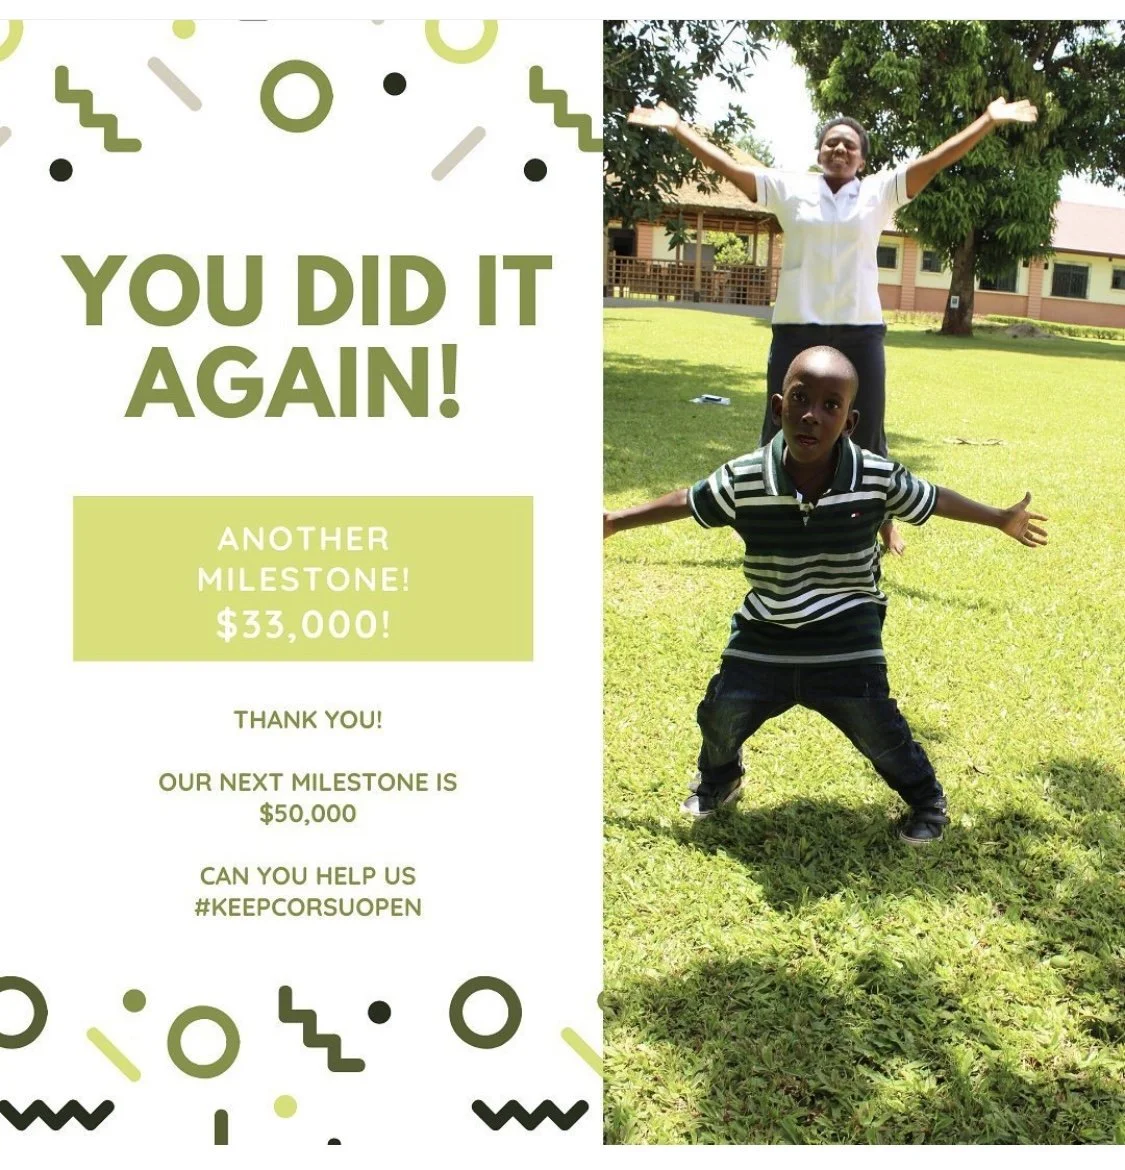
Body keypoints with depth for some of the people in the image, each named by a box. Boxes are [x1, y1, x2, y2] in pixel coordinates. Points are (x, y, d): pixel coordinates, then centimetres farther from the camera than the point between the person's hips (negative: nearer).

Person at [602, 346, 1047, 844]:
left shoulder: (878, 477, -16)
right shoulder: (742, 480, -18)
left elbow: (933, 499, 3)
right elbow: (687, 502, 0)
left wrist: (1001, 519, 13)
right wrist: (615, 521, 7)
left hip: (846, 639, -1)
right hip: (765, 635, 1)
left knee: (878, 728, 3)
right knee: (721, 713, 7)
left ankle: (927, 800, 33)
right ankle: (718, 779, 42)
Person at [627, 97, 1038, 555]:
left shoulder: (880, 191, 6)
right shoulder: (789, 189, 5)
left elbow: (935, 160, 0)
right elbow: (728, 166, 5)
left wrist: (990, 120, -8)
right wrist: (676, 126, 3)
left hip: (860, 332, 0)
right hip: (796, 330, 0)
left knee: (867, 435, 7)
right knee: (782, 432, 8)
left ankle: (884, 523, 21)